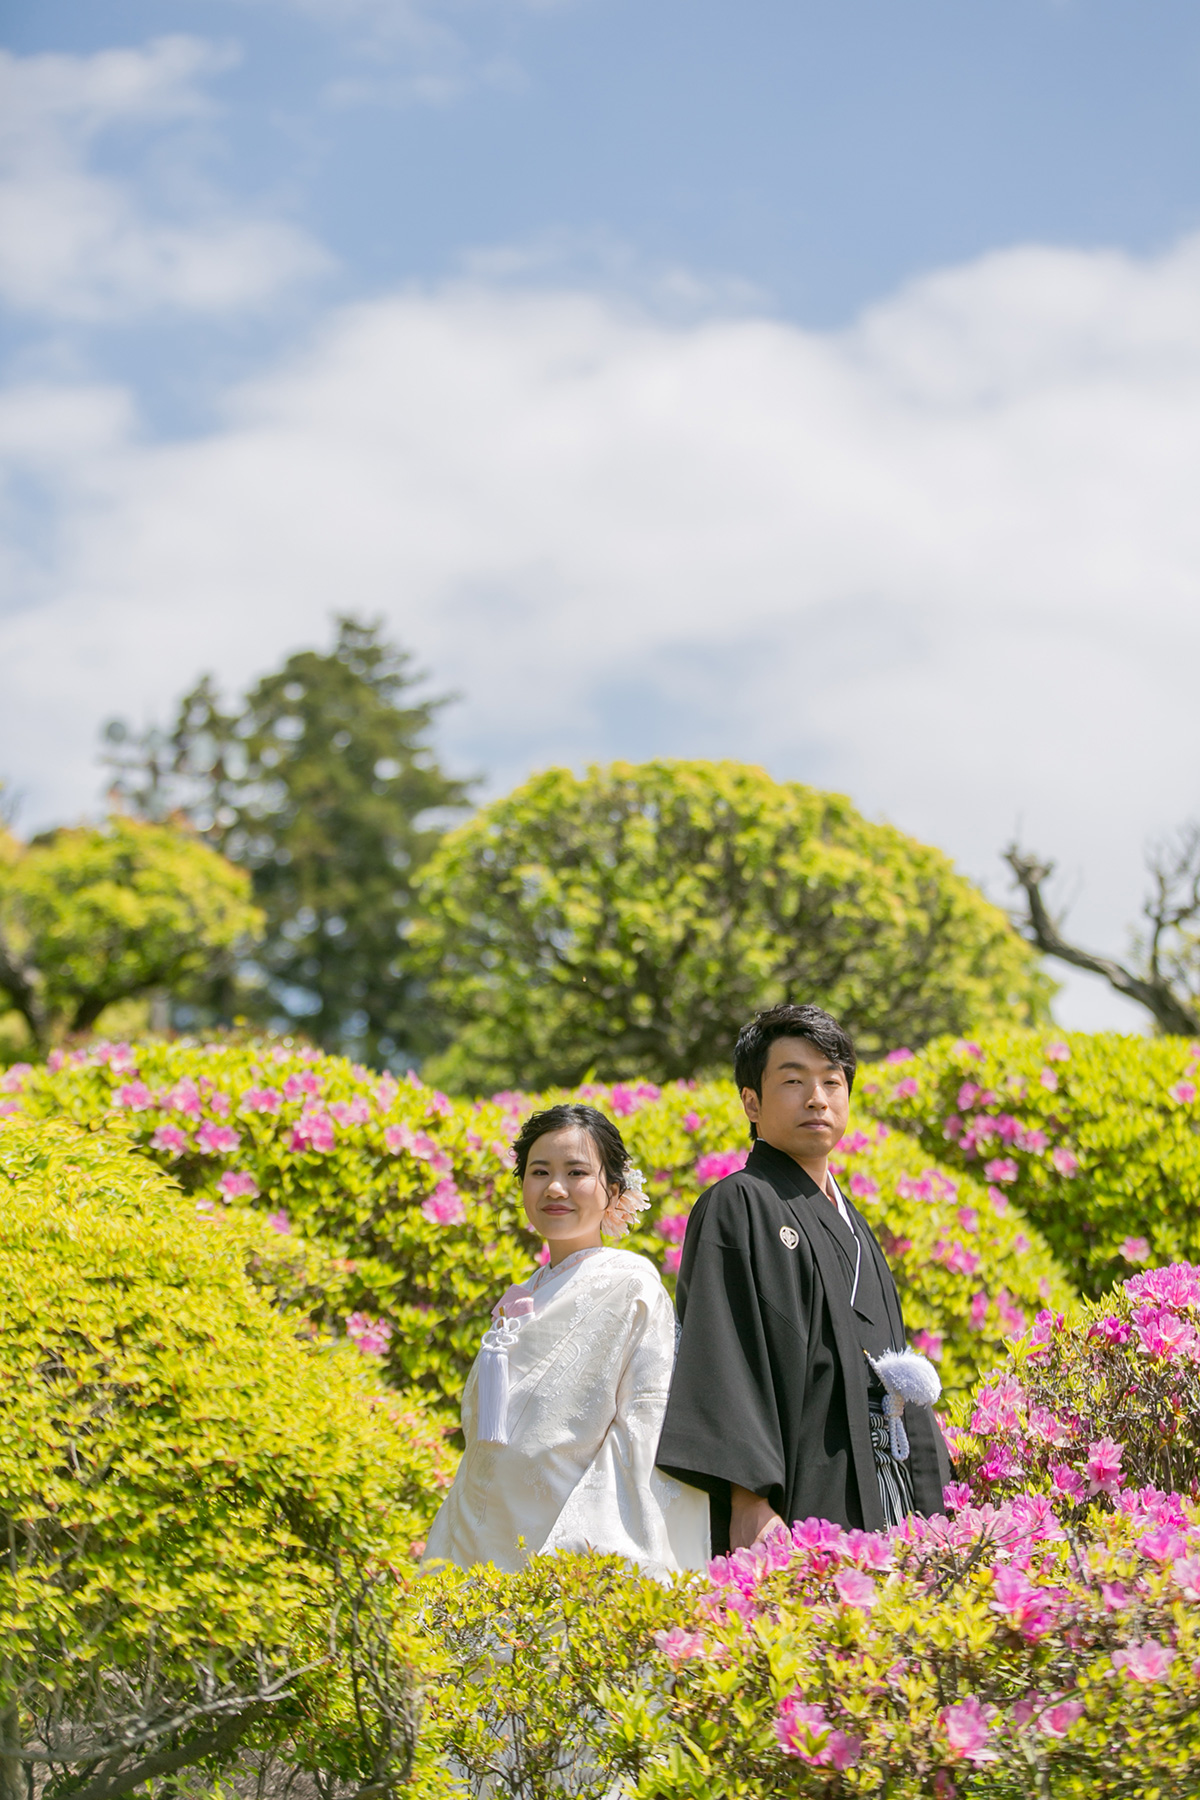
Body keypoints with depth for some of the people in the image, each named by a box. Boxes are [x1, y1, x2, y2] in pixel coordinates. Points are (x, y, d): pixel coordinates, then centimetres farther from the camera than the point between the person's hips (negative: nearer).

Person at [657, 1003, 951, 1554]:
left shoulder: (851, 1226, 21)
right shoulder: (736, 1207, -4)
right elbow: (722, 1359, -13)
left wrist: (922, 1508, 14)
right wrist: (750, 1503, -23)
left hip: (880, 1505, 7)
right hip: (798, 1503, -7)